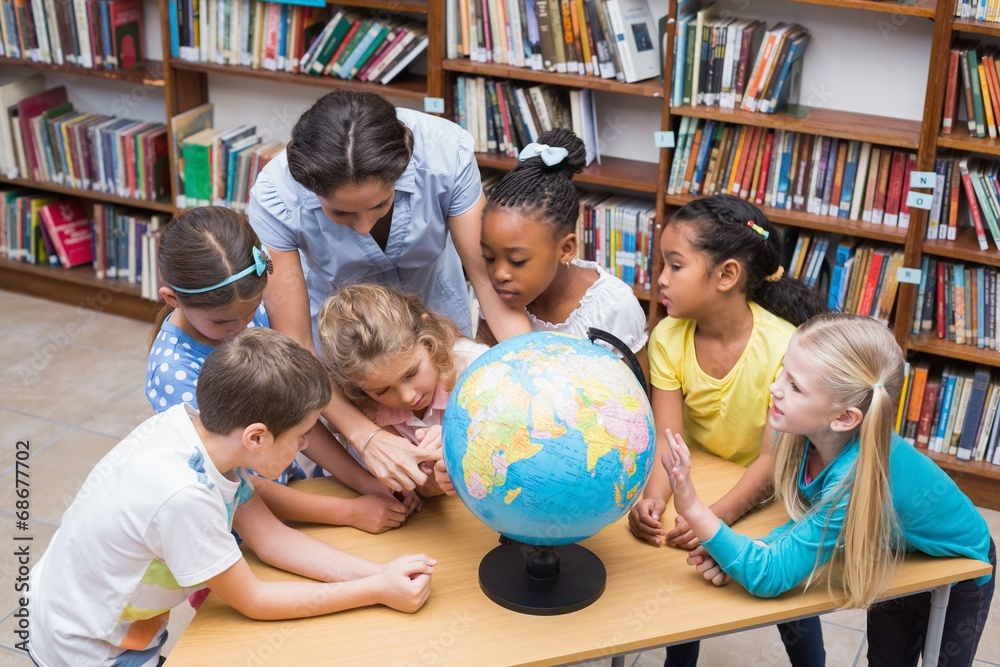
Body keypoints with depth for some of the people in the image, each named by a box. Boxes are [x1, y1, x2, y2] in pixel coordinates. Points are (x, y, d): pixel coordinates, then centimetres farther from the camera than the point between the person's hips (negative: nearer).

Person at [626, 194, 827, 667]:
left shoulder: (783, 348, -29)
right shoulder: (669, 338, -18)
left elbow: (773, 459, -29)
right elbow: (668, 438, -22)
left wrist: (719, 516, -44)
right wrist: (654, 497, -42)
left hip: (769, 492, -2)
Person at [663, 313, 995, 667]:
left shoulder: (859, 480, -46)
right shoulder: (816, 434, -28)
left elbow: (769, 576, -43)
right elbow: (810, 519, -13)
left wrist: (693, 508, -51)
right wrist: (741, 552, -30)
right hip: (894, 558, 6)